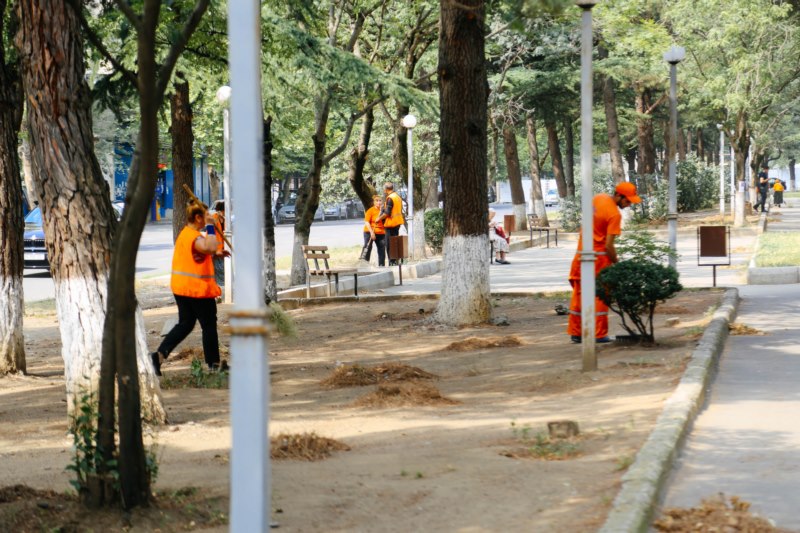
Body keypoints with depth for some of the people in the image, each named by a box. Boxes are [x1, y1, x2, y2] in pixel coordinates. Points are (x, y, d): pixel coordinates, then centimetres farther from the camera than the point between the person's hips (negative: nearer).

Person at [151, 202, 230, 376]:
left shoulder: (185, 234, 14)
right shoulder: (195, 237, -19)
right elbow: (210, 247, -38)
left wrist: (216, 254, 19)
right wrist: (210, 226, -27)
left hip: (181, 288, 9)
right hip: (198, 289, -9)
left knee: (185, 324, 13)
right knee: (209, 325, 5)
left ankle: (160, 354, -2)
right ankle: (213, 363, 14)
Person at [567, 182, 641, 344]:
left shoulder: (599, 198, 4)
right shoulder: (615, 214, -20)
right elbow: (608, 246, -22)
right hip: (599, 256, -8)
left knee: (579, 294, 11)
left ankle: (575, 333, 16)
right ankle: (599, 334, 1)